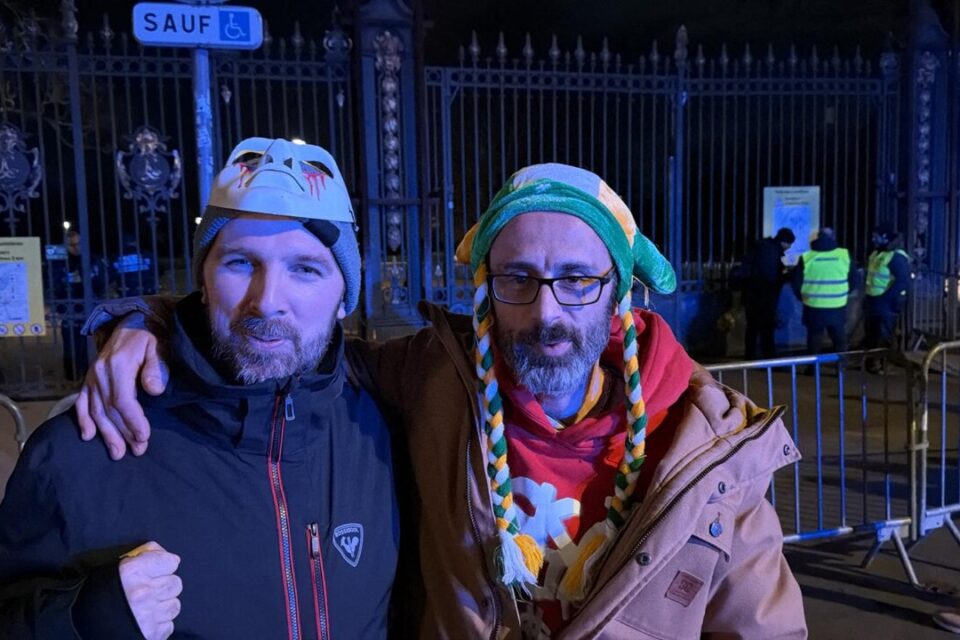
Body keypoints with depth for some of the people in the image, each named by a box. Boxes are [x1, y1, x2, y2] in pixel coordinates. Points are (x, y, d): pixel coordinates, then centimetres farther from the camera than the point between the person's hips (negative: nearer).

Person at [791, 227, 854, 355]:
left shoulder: (806, 258, -7)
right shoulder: (845, 255, -2)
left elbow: (796, 283, -2)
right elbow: (853, 280, 5)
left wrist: (803, 298, 15)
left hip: (813, 309, -1)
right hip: (838, 309, 1)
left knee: (814, 344, 10)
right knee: (840, 342, 16)